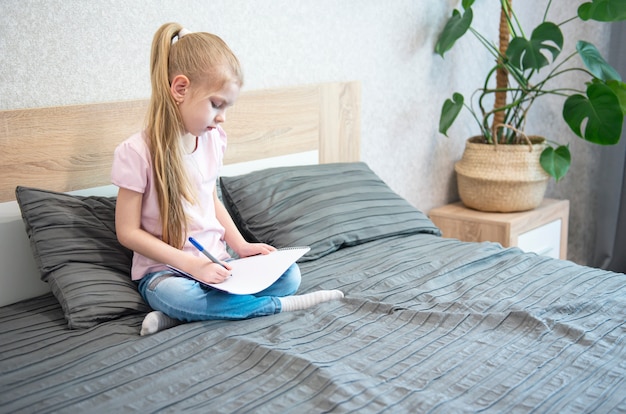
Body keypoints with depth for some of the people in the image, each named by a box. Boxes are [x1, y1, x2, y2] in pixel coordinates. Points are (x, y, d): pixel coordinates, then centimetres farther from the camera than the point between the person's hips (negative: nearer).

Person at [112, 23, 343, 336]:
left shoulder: (212, 139, 3)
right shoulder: (138, 152, -15)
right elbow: (127, 231, -12)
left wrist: (240, 246, 3)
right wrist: (189, 264, -21)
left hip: (214, 263, 6)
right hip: (164, 270, -6)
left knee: (289, 274, -14)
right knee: (172, 294, -39)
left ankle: (177, 314, -20)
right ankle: (279, 306, -21)